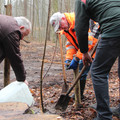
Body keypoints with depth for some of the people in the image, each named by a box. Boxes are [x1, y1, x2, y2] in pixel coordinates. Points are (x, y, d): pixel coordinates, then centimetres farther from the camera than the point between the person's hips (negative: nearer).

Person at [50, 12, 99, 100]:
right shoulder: (66, 28, 4)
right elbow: (70, 44, 8)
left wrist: (76, 59, -28)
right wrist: (68, 59, -8)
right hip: (86, 49, 9)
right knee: (82, 68, 10)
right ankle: (79, 94, 24)